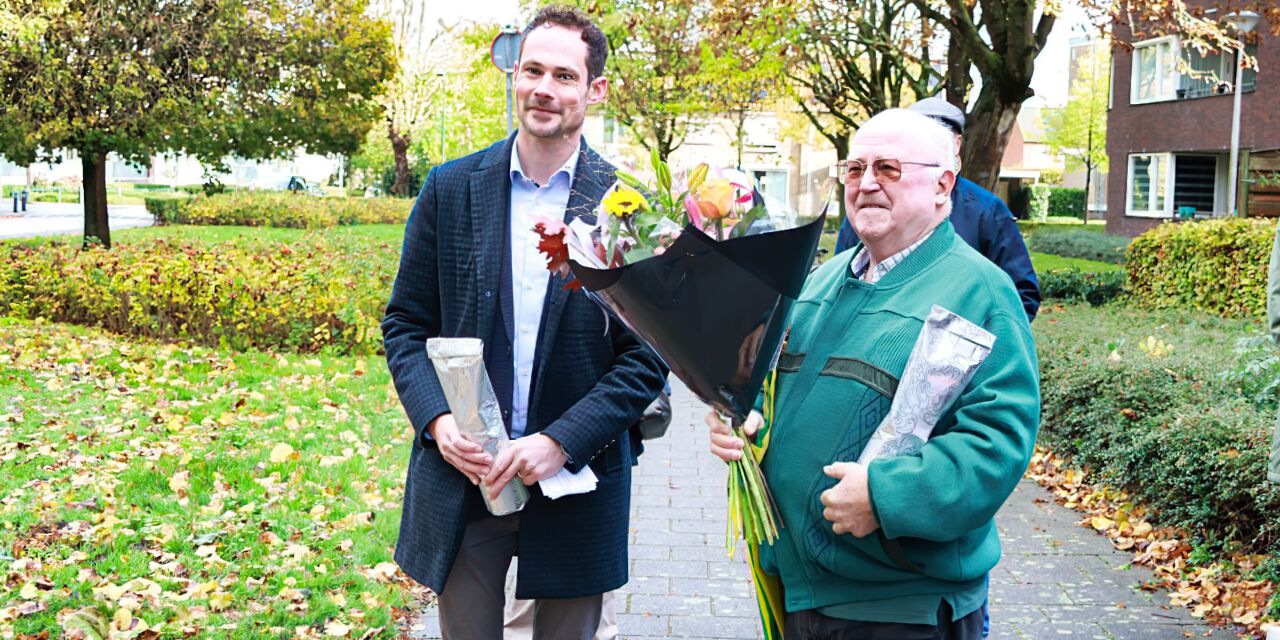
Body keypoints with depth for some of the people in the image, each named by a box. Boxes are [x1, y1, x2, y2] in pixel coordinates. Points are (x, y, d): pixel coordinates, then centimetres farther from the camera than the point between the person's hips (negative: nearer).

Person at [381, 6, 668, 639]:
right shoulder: (450, 189, 1)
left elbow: (648, 354, -6)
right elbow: (405, 323, 5)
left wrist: (561, 441, -16)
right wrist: (436, 419, -11)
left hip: (576, 484, -1)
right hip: (460, 475, 1)